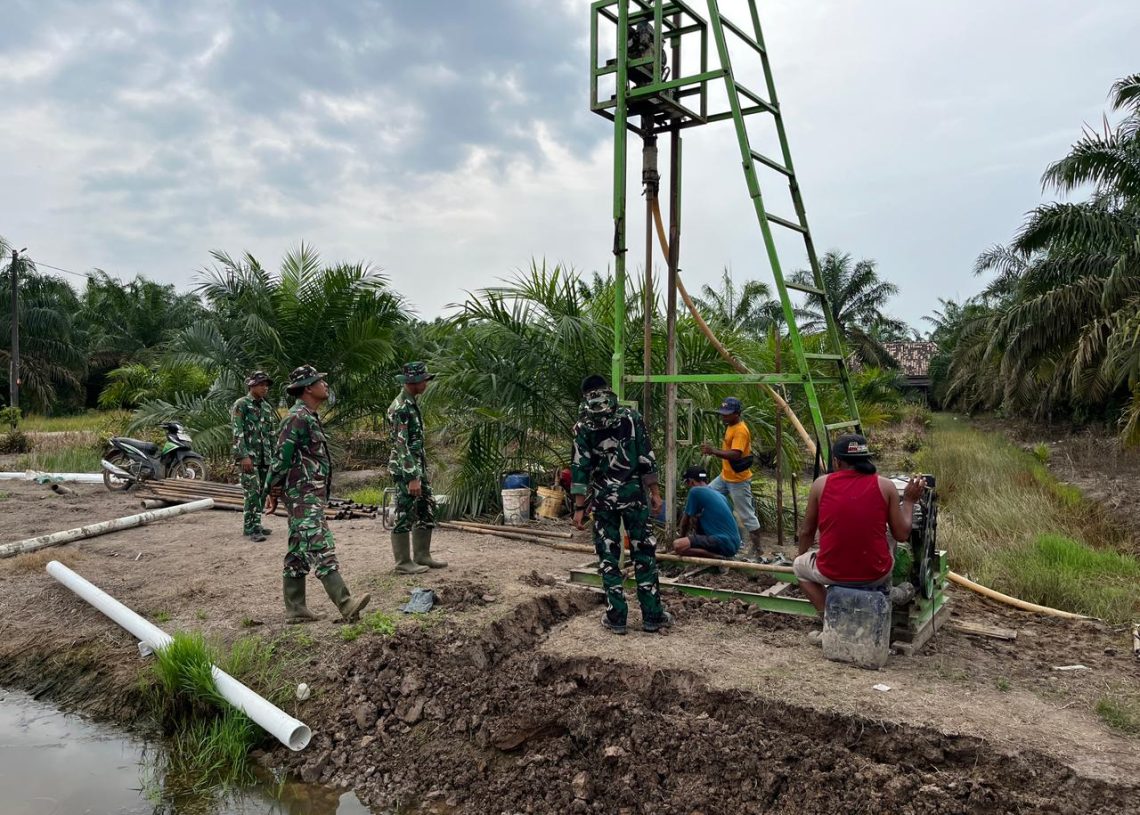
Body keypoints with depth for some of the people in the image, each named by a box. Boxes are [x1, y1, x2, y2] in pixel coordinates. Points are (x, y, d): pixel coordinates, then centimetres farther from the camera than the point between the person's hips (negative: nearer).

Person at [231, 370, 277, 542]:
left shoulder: (267, 407, 14)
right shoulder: (241, 405, -6)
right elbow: (237, 433, -13)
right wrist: (243, 456, -20)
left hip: (265, 457, 7)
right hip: (249, 456, -7)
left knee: (262, 492, 9)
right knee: (252, 492, -9)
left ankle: (255, 523, 19)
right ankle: (250, 528, -4)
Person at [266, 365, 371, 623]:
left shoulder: (310, 417, 17)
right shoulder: (298, 417, -14)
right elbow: (281, 457, -16)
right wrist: (272, 491, -10)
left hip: (311, 496, 10)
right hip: (304, 497, -10)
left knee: (298, 554, 11)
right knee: (322, 549, -14)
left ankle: (295, 609, 17)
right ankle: (346, 605, -18)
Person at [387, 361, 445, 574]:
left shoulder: (411, 403, 12)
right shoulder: (400, 407, -17)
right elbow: (401, 445, -22)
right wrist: (412, 477, -24)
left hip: (419, 466, 10)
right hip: (405, 469, -10)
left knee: (427, 510, 13)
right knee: (405, 515, -1)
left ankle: (422, 555, 23)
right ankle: (403, 562, 9)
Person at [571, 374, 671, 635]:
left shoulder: (583, 426, -1)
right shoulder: (631, 417, -1)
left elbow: (579, 468, -4)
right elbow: (647, 459, -2)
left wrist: (579, 507, -2)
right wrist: (655, 492, 4)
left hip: (603, 498, 0)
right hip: (634, 494, 0)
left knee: (609, 557, 7)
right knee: (644, 554, 8)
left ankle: (616, 617, 10)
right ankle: (652, 616, 11)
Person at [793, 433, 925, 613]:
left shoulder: (821, 484, -2)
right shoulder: (885, 486, -4)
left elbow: (806, 532, 6)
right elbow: (902, 534, 0)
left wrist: (802, 556, 26)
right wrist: (909, 501, 16)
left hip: (832, 573, -2)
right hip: (875, 574, 2)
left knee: (799, 565, 30)